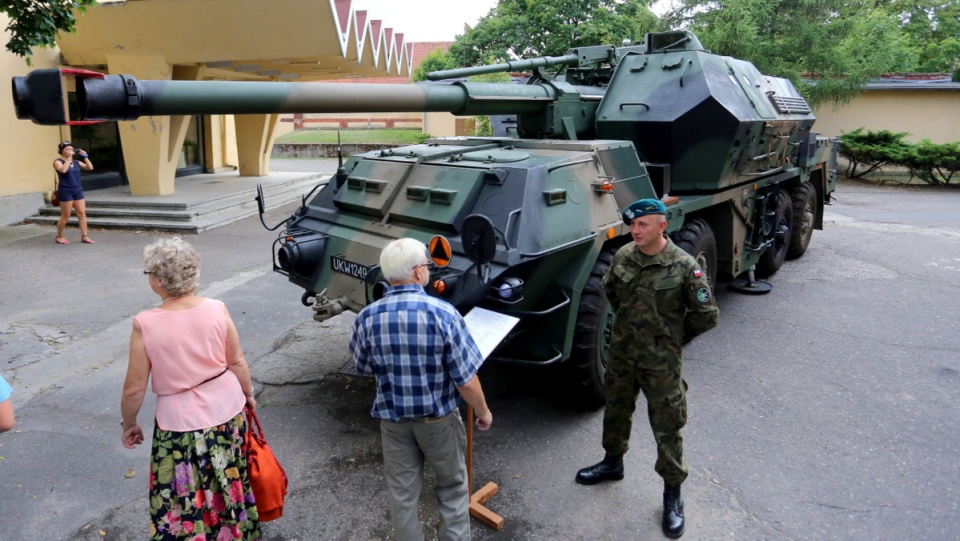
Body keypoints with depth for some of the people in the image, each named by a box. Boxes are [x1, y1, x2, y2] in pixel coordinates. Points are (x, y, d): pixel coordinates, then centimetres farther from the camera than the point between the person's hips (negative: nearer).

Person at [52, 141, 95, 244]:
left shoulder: (76, 162, 12)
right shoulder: (58, 162, -4)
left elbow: (90, 168, 6)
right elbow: (63, 170, -24)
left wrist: (85, 156, -1)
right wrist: (69, 158, -18)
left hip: (78, 190, 6)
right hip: (65, 191, -6)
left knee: (82, 213, -1)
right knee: (66, 216, 0)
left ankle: (84, 236, 2)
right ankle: (59, 237, 14)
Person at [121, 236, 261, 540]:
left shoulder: (145, 325, -20)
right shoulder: (217, 310, -12)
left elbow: (134, 389, -12)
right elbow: (237, 362, -1)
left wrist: (128, 424, 7)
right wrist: (248, 393, 17)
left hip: (180, 423, -4)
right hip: (227, 411, 4)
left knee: (183, 504, 15)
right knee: (229, 486, 26)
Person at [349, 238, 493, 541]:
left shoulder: (367, 318, -13)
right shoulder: (443, 313, -23)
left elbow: (364, 370, 4)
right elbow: (466, 380, -18)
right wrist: (483, 411, -1)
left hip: (392, 419, 2)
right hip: (439, 418, -2)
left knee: (402, 494, 18)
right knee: (453, 487, 21)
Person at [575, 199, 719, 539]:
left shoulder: (684, 266, -20)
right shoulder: (623, 256, -6)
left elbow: (707, 316, -12)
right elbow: (609, 288, 16)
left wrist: (673, 337, -1)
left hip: (661, 362, -5)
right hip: (621, 353, 5)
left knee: (667, 429, 6)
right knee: (616, 411, 23)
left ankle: (673, 493, 25)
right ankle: (613, 463, 47)